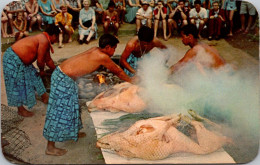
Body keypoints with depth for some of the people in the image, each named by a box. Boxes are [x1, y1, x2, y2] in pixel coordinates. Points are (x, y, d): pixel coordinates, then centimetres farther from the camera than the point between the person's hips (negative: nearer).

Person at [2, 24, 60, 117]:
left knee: (34, 76, 18)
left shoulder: (44, 40, 12)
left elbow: (48, 59, 23)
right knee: (17, 85, 2)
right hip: (13, 60, -11)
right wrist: (42, 71, 0)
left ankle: (44, 98, 34)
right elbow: (40, 60, -19)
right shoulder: (44, 41, -20)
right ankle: (21, 110, 15)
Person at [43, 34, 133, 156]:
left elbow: (115, 68, 21)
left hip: (60, 72, 10)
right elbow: (118, 72, -1)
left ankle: (72, 132, 44)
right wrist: (131, 81, 14)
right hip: (64, 79, -10)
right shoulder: (103, 57, -15)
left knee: (72, 106, 23)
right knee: (60, 111, -1)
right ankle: (50, 148, 9)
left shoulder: (95, 50, 10)